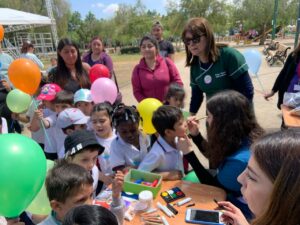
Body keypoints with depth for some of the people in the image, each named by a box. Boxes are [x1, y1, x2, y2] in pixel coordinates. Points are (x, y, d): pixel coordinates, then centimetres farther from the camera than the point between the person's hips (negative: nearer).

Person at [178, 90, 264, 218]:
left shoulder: (239, 160, -36)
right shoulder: (244, 138, -9)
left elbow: (212, 187, -18)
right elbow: (214, 156, 7)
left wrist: (188, 154, -20)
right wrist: (195, 135, -4)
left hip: (241, 210, -7)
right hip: (233, 194, 7)